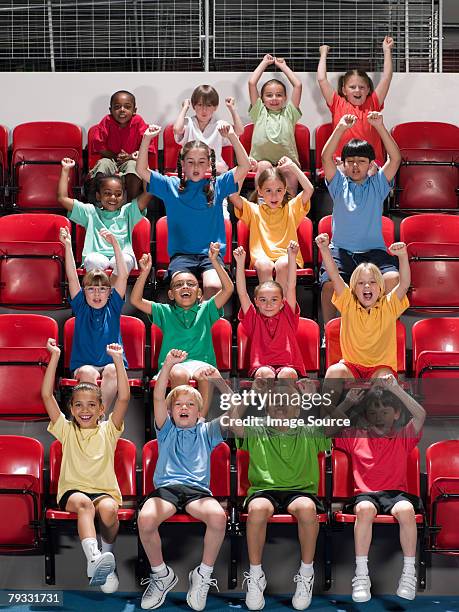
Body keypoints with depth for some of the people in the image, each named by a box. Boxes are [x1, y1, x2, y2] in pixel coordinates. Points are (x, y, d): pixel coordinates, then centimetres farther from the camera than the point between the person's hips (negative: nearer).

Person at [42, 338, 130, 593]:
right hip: (73, 490, 0)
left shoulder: (108, 431, 11)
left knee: (108, 509, -34)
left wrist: (118, 359, -5)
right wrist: (55, 356, -1)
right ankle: (95, 559, -55)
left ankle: (108, 554, -8)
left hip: (105, 491, 1)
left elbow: (124, 397, -1)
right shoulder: (66, 430, 13)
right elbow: (47, 395, 4)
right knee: (83, 503, -36)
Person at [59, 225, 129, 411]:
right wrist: (68, 246, -11)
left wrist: (115, 244, -10)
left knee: (112, 370, -33)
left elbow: (123, 275, -1)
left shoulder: (113, 307, 9)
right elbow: (72, 277, 0)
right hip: (84, 365, 0)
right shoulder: (81, 307, 10)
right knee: (87, 372, -33)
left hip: (113, 363, 0)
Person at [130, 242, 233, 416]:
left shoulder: (205, 310, 20)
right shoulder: (165, 312, 21)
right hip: (172, 363, 0)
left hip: (201, 362, 0)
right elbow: (135, 300, 12)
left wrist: (215, 261, -1)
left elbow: (228, 289, 9)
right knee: (179, 374, -37)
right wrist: (145, 272, 1)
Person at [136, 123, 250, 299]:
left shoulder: (217, 185, 11)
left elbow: (244, 166, 3)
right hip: (181, 254, 0)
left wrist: (232, 137, -6)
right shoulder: (171, 186, 12)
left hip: (211, 253, 0)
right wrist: (146, 139, -2)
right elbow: (142, 170, 8)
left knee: (214, 286, -29)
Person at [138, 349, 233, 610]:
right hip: (166, 488, 0)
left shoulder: (207, 431, 23)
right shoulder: (167, 430, 22)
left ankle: (204, 574, -11)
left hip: (197, 490, 0)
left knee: (218, 517, -35)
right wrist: (169, 365, -8)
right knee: (146, 519, -34)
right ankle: (161, 573, -8)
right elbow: (158, 397, 6)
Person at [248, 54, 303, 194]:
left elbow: (298, 85, 14)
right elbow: (252, 83, 12)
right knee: (264, 166, -34)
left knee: (290, 169, -33)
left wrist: (283, 66, 25)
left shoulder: (288, 113, 20)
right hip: (261, 160, 0)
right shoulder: (259, 112, 18)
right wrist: (264, 63, 23)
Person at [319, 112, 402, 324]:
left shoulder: (377, 185, 12)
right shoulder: (339, 184, 12)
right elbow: (326, 157, -2)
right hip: (341, 250, 0)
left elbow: (395, 158, -1)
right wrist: (341, 128, -10)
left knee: (393, 279, -29)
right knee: (330, 283, -29)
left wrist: (380, 127, -9)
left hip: (374, 250, 0)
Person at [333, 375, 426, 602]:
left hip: (396, 492, 0)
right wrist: (351, 400, 7)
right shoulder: (355, 437, 17)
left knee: (406, 509, -36)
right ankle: (361, 577, -35)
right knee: (365, 509, -37)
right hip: (365, 494, 0)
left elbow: (420, 415, -1)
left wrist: (395, 389, -8)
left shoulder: (403, 438, 14)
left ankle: (409, 574, -27)